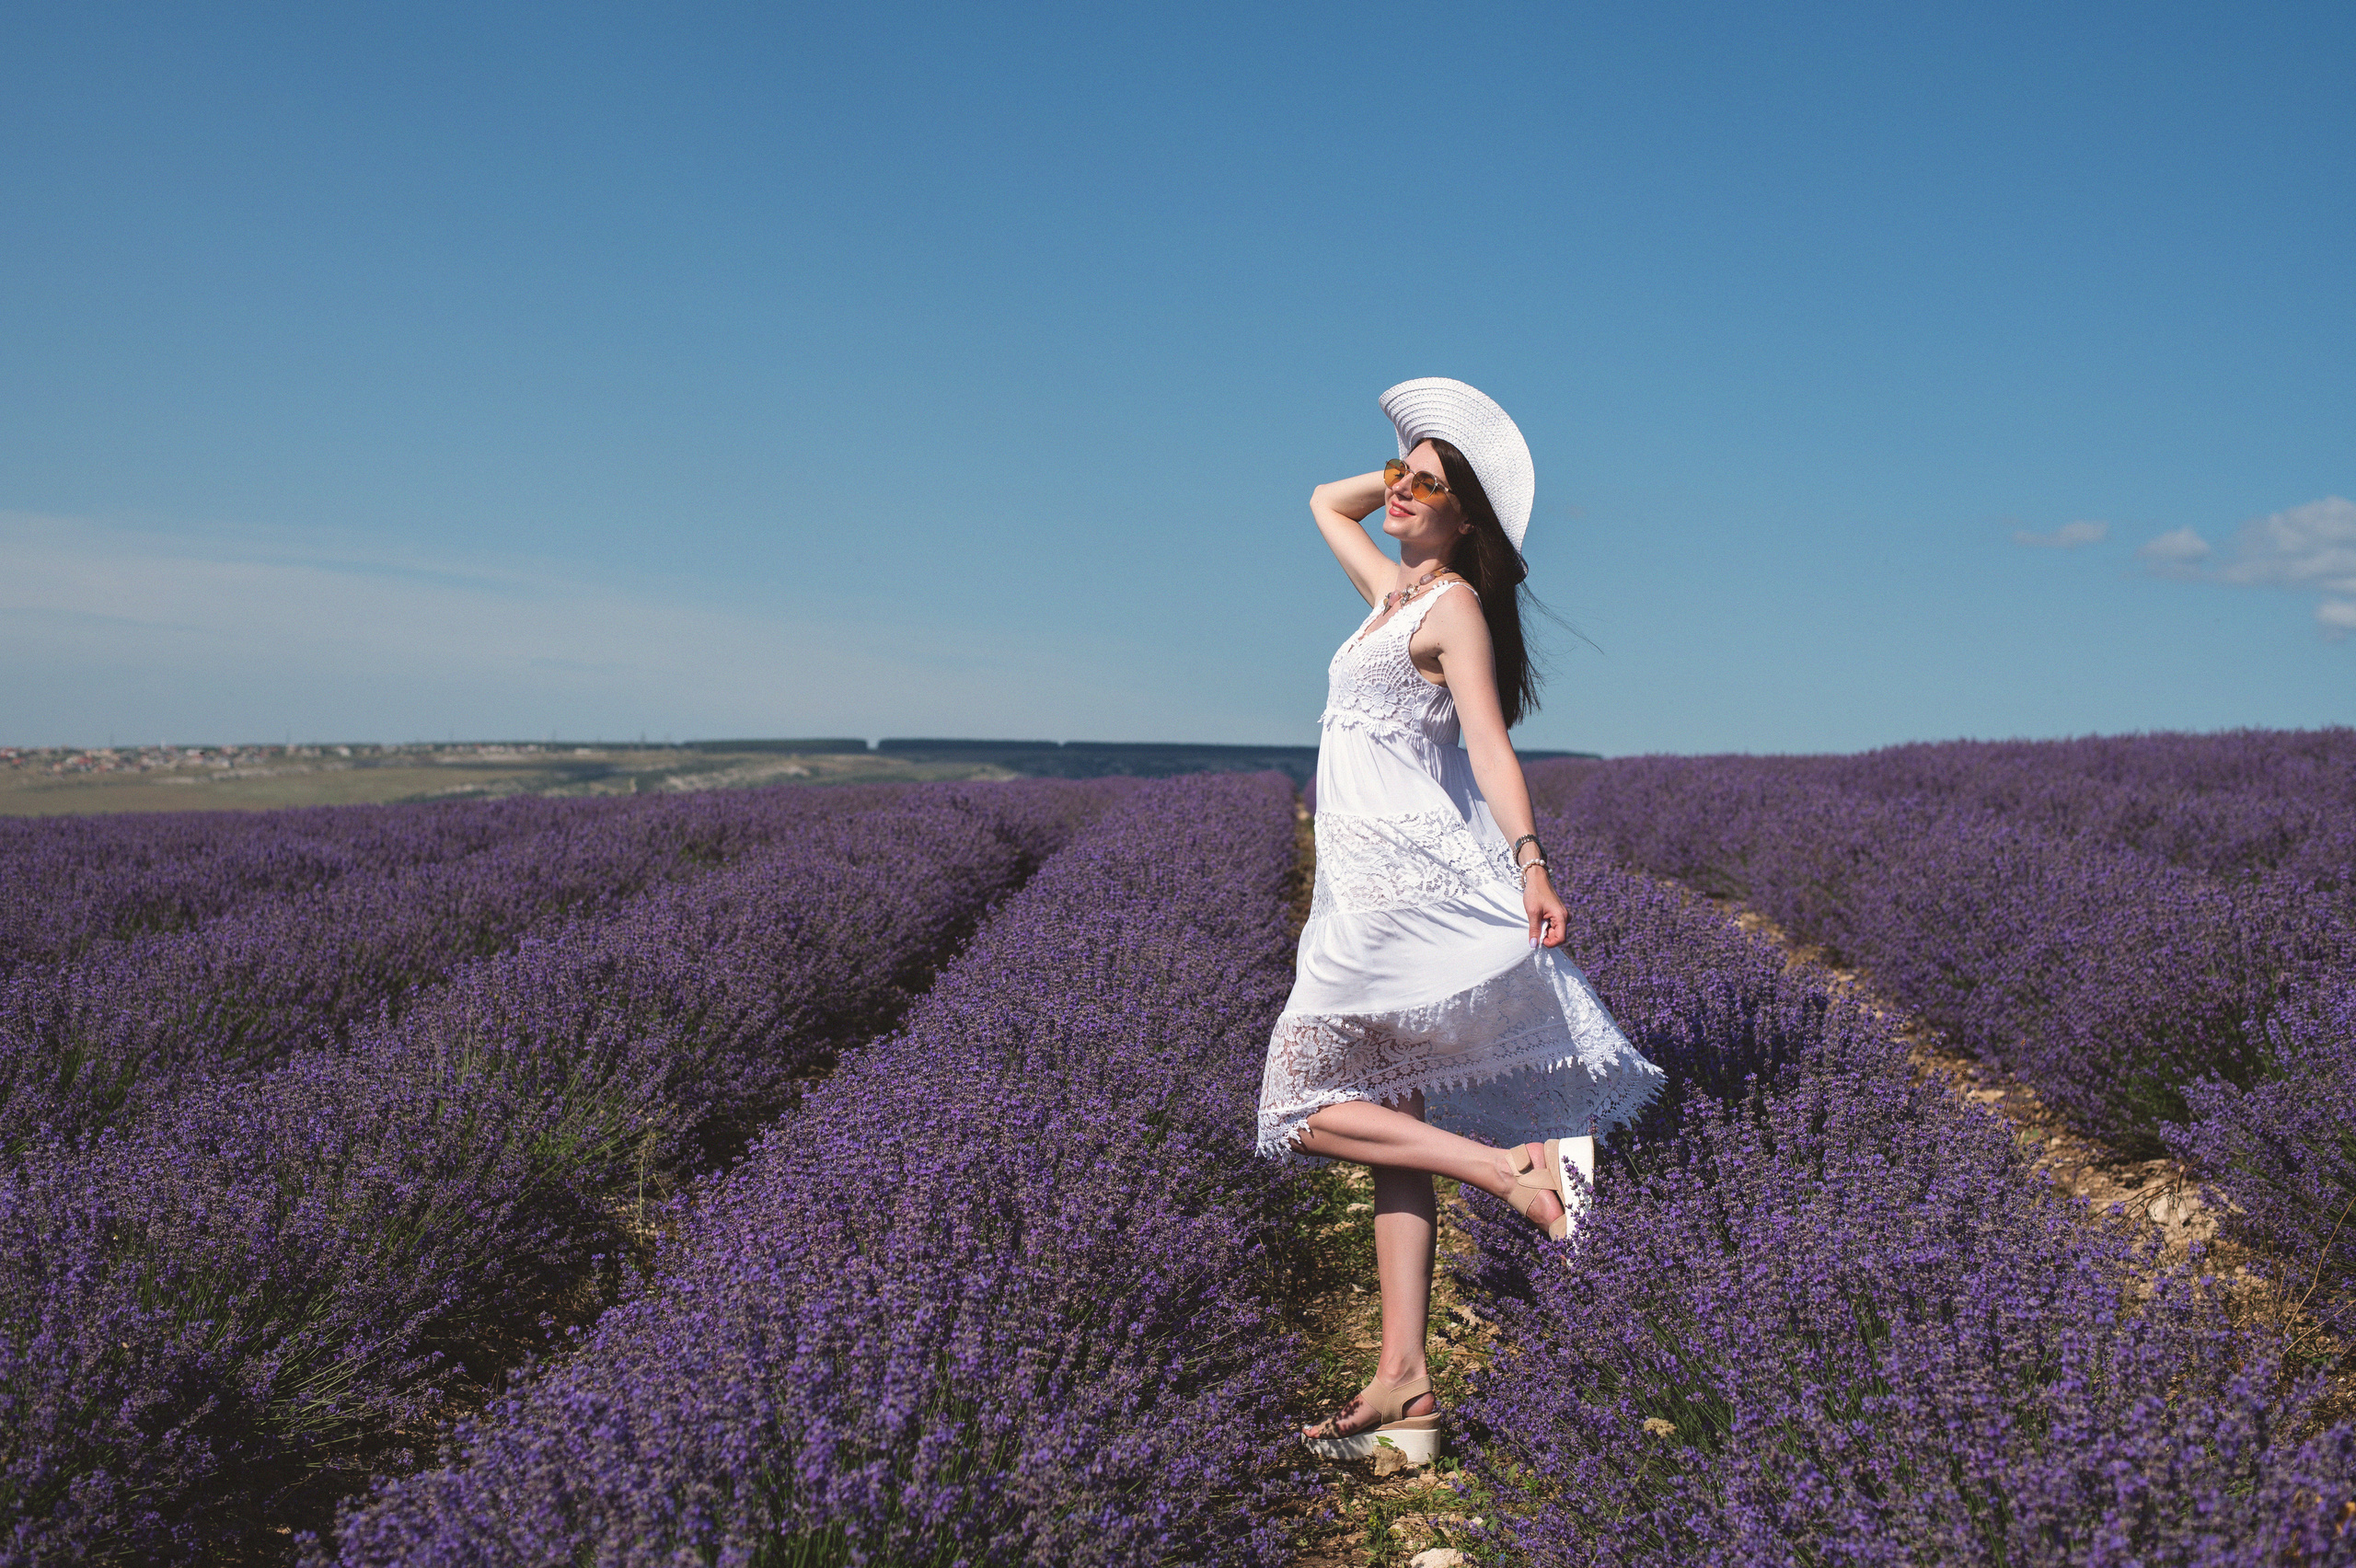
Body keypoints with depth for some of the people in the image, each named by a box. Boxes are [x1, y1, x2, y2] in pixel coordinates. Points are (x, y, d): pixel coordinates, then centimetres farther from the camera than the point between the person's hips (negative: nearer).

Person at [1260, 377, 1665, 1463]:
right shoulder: (1391, 588, 19)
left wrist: (1529, 863, -27)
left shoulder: (1454, 603, -5)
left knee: (1311, 1108, -8)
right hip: (1369, 892, 9)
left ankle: (1515, 1164, -12)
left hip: (1415, 878, -9)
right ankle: (1403, 1385, 5)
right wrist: (1410, 461, 24)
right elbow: (1325, 502, 35)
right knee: (1388, 1120, 4)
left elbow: (1489, 741, -17)